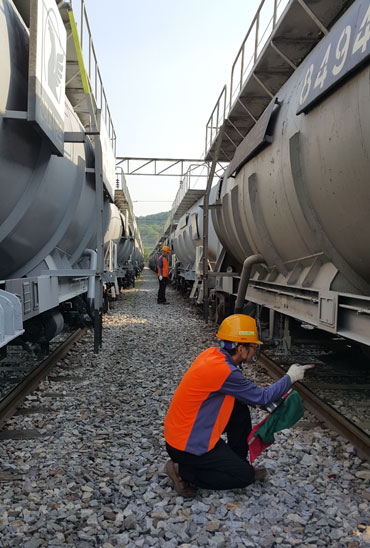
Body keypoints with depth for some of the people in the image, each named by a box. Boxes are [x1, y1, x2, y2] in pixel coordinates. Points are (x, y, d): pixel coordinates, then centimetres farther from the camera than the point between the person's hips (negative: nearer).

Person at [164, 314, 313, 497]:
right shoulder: (224, 371, -28)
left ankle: (238, 463, 23)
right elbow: (261, 397, -15)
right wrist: (290, 377, -2)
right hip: (186, 446, -9)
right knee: (245, 476, 4)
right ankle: (182, 470, 1)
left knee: (241, 413, 10)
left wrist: (271, 398, 9)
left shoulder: (212, 354, -1)